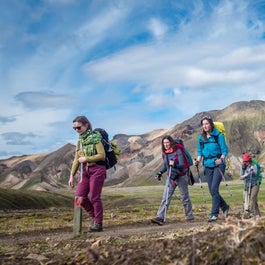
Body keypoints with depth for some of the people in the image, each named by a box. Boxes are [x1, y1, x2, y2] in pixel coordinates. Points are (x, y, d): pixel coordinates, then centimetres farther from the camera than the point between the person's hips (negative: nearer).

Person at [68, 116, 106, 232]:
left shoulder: (95, 138, -7)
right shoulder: (80, 141, 14)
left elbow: (102, 155, -12)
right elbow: (76, 160, 17)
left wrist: (86, 159, -12)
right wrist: (72, 175, 16)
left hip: (97, 170, -6)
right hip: (84, 171, 7)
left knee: (94, 197, -4)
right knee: (80, 197, -1)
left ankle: (98, 223, 10)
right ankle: (93, 216, 21)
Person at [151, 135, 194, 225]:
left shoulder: (178, 151, -13)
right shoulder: (164, 153, 5)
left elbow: (182, 165, -19)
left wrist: (175, 165, -38)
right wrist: (160, 173, 2)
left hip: (181, 177, -5)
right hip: (170, 177, 5)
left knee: (185, 197, 6)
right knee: (165, 198, -6)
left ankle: (190, 216, 23)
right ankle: (160, 217, -13)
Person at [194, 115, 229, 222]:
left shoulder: (218, 136, -4)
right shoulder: (201, 137, 10)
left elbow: (225, 150, -5)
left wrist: (221, 159, -22)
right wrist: (198, 160, -3)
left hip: (218, 165, -5)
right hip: (207, 166, 5)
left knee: (214, 189, -15)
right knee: (212, 191, 7)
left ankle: (214, 214, -11)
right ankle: (225, 207, 29)